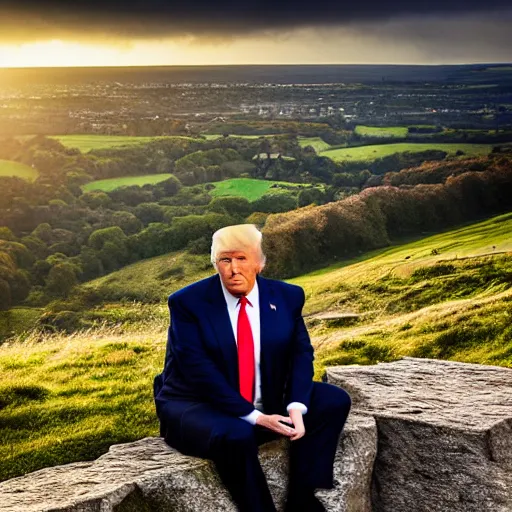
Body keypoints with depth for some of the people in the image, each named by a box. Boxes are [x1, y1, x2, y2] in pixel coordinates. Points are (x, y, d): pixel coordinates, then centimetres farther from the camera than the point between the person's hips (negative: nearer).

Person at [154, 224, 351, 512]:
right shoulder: (188, 302, -13)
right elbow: (200, 370, -20)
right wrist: (253, 416, -26)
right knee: (235, 436, -37)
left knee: (335, 401, -9)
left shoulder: (287, 296, 0)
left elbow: (301, 353, -1)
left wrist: (296, 407, -19)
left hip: (268, 404, 5)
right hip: (197, 408, -5)